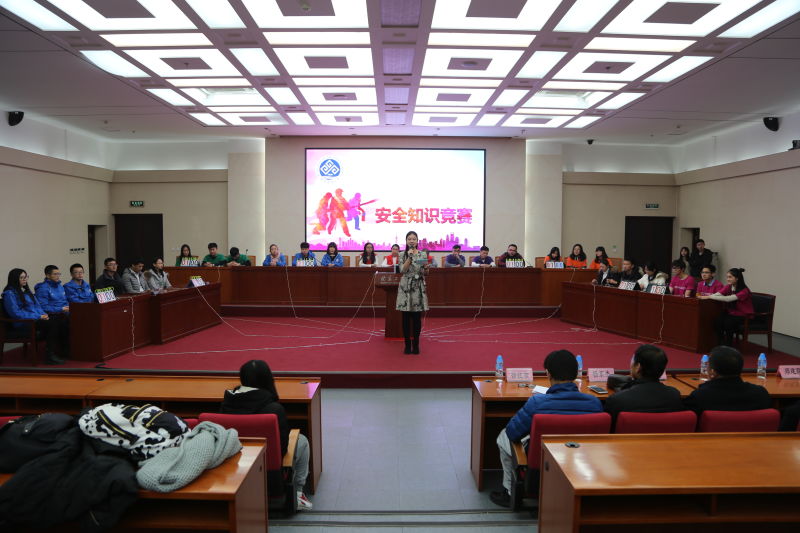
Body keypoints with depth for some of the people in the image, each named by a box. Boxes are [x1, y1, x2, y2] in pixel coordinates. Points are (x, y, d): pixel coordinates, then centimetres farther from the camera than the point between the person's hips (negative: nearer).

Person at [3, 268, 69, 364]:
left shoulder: (26, 290, 22)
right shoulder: (9, 293, -5)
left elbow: (37, 305, 22)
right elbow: (16, 313, -14)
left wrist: (43, 314, 0)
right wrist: (38, 317, -17)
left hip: (37, 318, 8)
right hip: (23, 322, -8)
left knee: (63, 321, -18)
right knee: (52, 324, -31)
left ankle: (65, 351, -19)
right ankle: (50, 356, -27)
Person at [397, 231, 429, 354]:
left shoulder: (423, 254, 5)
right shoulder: (403, 255, 4)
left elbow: (424, 273, 6)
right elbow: (402, 270, -10)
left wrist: (426, 268, -15)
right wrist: (409, 257, -15)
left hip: (418, 287, 0)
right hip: (405, 287, 0)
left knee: (417, 317, 2)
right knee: (406, 317, 2)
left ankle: (416, 344, 12)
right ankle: (407, 344, 10)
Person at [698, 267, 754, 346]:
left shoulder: (744, 291, -19)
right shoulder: (728, 287, 2)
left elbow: (728, 299, -33)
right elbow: (717, 294, -13)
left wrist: (709, 297, -38)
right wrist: (704, 297, -34)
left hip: (744, 316, -5)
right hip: (731, 313, 5)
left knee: (728, 323, -31)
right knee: (717, 321, -24)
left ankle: (728, 346, -10)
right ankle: (720, 345, -9)